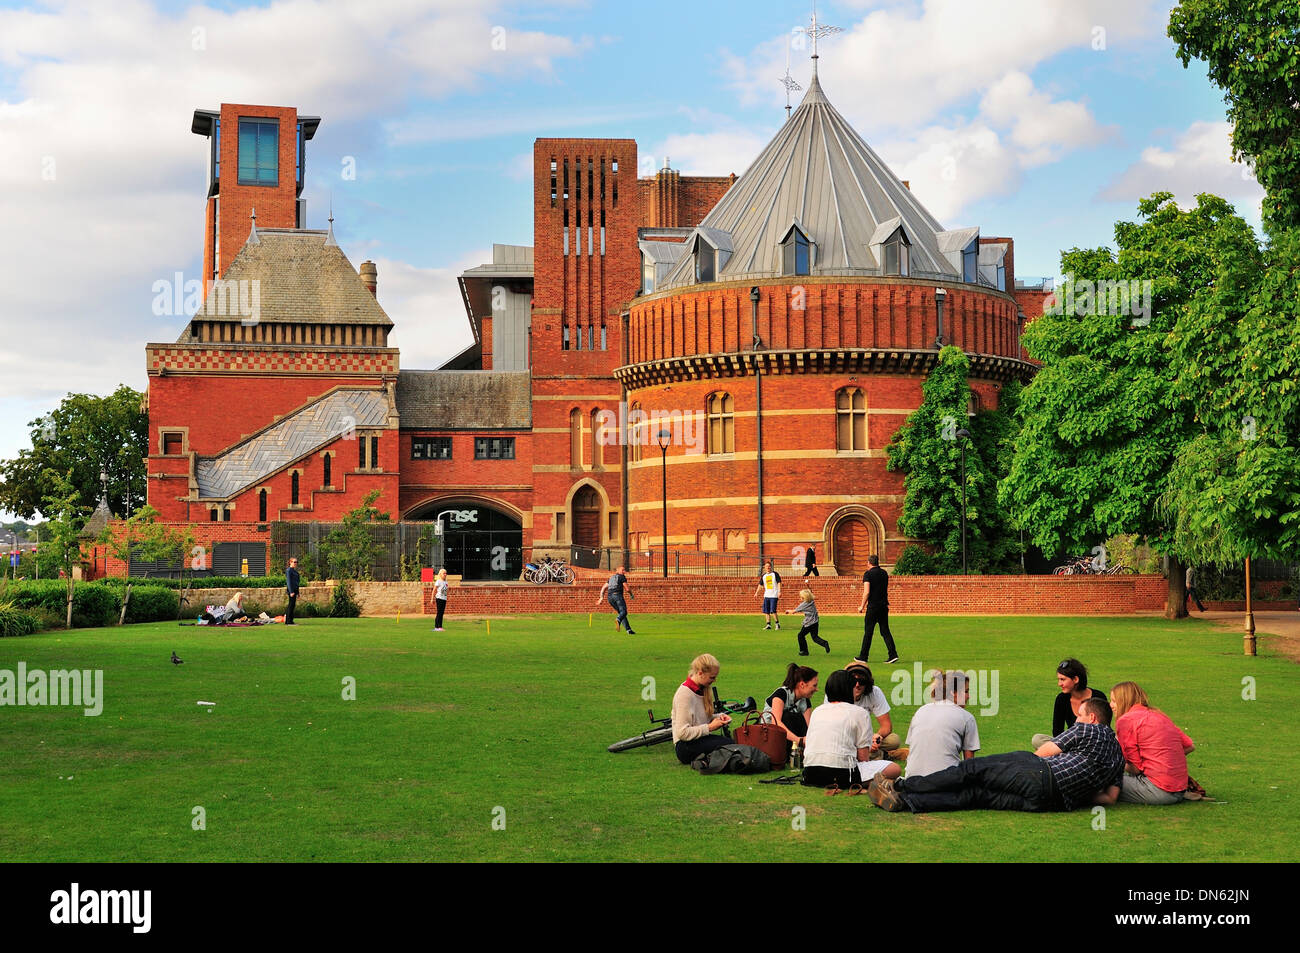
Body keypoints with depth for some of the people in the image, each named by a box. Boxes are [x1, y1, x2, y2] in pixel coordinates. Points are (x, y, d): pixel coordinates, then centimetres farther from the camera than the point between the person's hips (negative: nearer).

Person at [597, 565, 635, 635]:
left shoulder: (611, 578, 28)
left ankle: (628, 630, 1)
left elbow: (603, 588, 23)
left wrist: (601, 598, 20)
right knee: (623, 612, -17)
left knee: (621, 613, 11)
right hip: (618, 595, -7)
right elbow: (627, 589, 0)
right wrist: (631, 595, 18)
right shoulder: (622, 577, 7)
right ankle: (618, 620, -51)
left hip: (610, 597, 7)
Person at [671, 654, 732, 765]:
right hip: (685, 746, -8)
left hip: (698, 738, 8)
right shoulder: (685, 694, -17)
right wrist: (709, 727, -16)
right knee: (728, 744, -28)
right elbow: (682, 733, -21)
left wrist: (719, 717, 2)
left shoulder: (701, 689, 9)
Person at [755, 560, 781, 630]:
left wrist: (779, 592, -14)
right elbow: (760, 584, 18)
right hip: (766, 595, 6)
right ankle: (768, 624, 7)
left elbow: (779, 583, -4)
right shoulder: (763, 575, 13)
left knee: (773, 611, -12)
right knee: (766, 611, 2)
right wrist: (757, 592, 10)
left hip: (774, 595, -6)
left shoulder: (775, 574, -1)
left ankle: (777, 623, 2)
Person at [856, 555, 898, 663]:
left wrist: (862, 606, -9)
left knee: (868, 632, 3)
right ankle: (893, 654, -2)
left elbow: (866, 592, -16)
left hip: (873, 606, -5)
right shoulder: (884, 573, 11)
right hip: (884, 605, 5)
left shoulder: (868, 574, -9)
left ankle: (863, 656, 9)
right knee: (885, 631, 8)